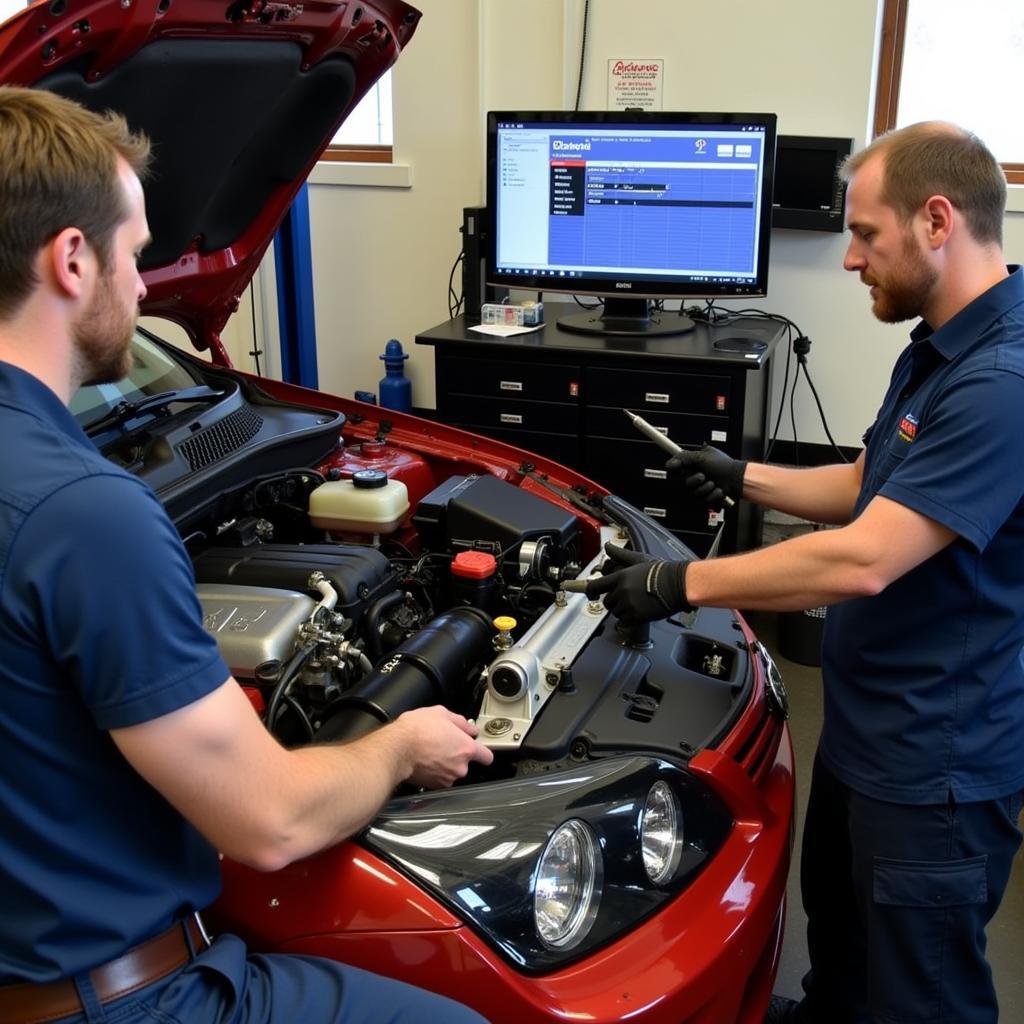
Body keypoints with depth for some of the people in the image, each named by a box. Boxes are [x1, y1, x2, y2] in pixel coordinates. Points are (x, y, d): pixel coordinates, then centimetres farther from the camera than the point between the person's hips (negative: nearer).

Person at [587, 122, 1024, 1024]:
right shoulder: (940, 349, 6)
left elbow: (861, 561, -33)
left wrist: (681, 585, -24)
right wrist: (746, 480, 9)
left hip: (935, 762, -10)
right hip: (866, 726, 10)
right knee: (838, 922, 32)